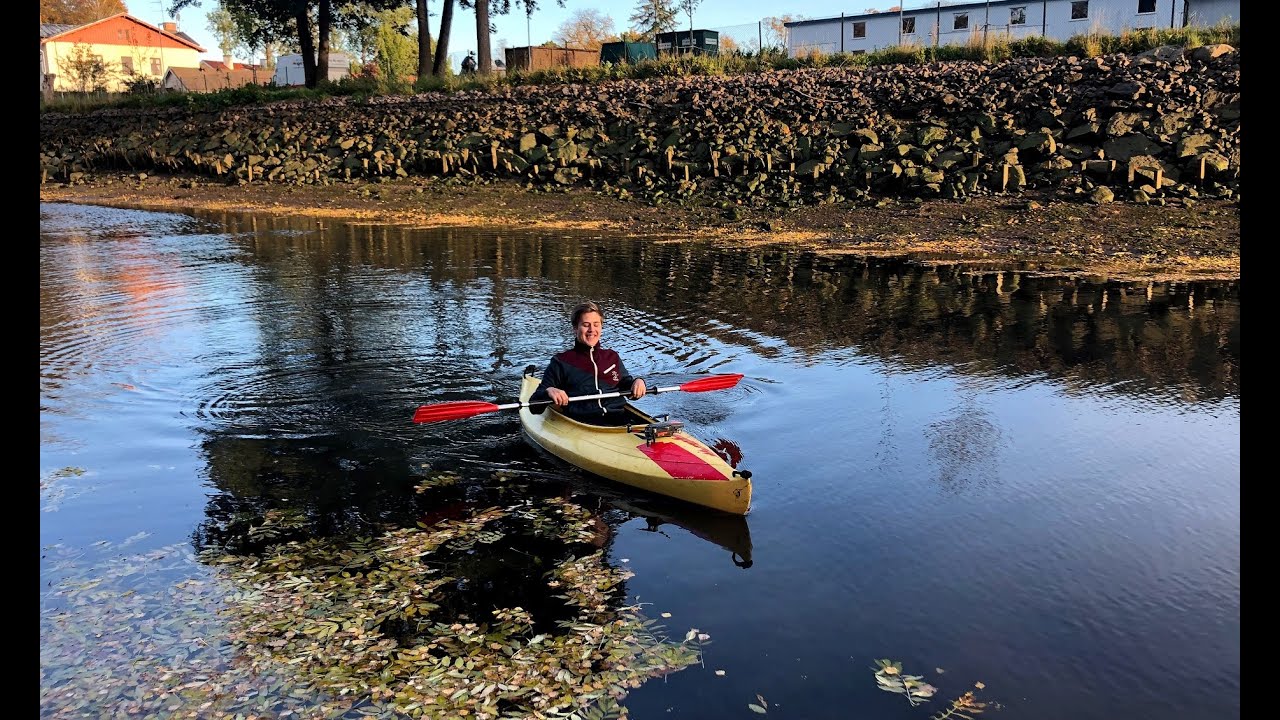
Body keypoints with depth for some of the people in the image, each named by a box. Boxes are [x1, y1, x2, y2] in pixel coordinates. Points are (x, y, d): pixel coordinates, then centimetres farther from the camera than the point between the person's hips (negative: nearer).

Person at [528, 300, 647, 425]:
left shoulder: (612, 357, 21)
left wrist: (637, 381, 11)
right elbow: (534, 407, 5)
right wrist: (548, 391, -18)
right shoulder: (561, 362, 9)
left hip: (619, 419, 4)